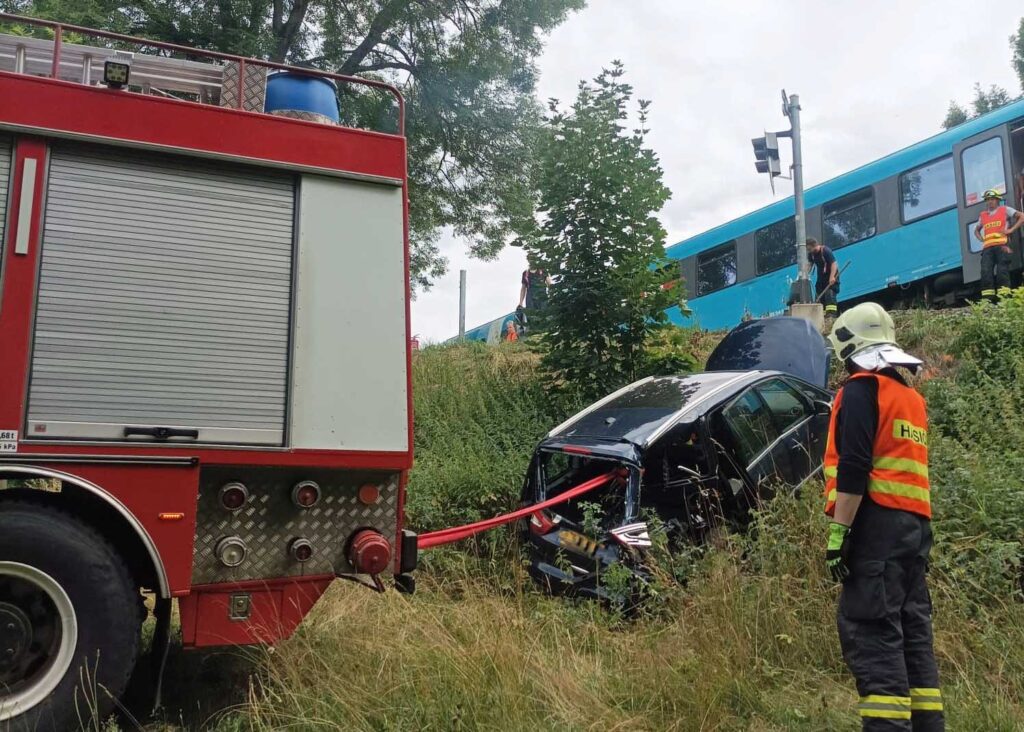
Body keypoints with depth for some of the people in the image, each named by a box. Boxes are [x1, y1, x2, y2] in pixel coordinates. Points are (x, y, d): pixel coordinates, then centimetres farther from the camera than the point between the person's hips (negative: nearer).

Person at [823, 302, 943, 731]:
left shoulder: (862, 389, -7)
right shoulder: (911, 396, 20)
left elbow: (853, 468, -17)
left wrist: (837, 532, -18)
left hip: (877, 523, -9)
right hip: (915, 524, 9)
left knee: (869, 632, -10)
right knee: (912, 632, 12)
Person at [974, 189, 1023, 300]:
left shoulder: (1005, 210, 14)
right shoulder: (983, 215, 26)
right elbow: (976, 230, 40)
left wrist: (1011, 230, -4)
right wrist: (980, 239, 19)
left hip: (1002, 245, -4)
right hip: (987, 247, 4)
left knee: (1002, 271, -13)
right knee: (985, 272, -12)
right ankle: (987, 300, -17)